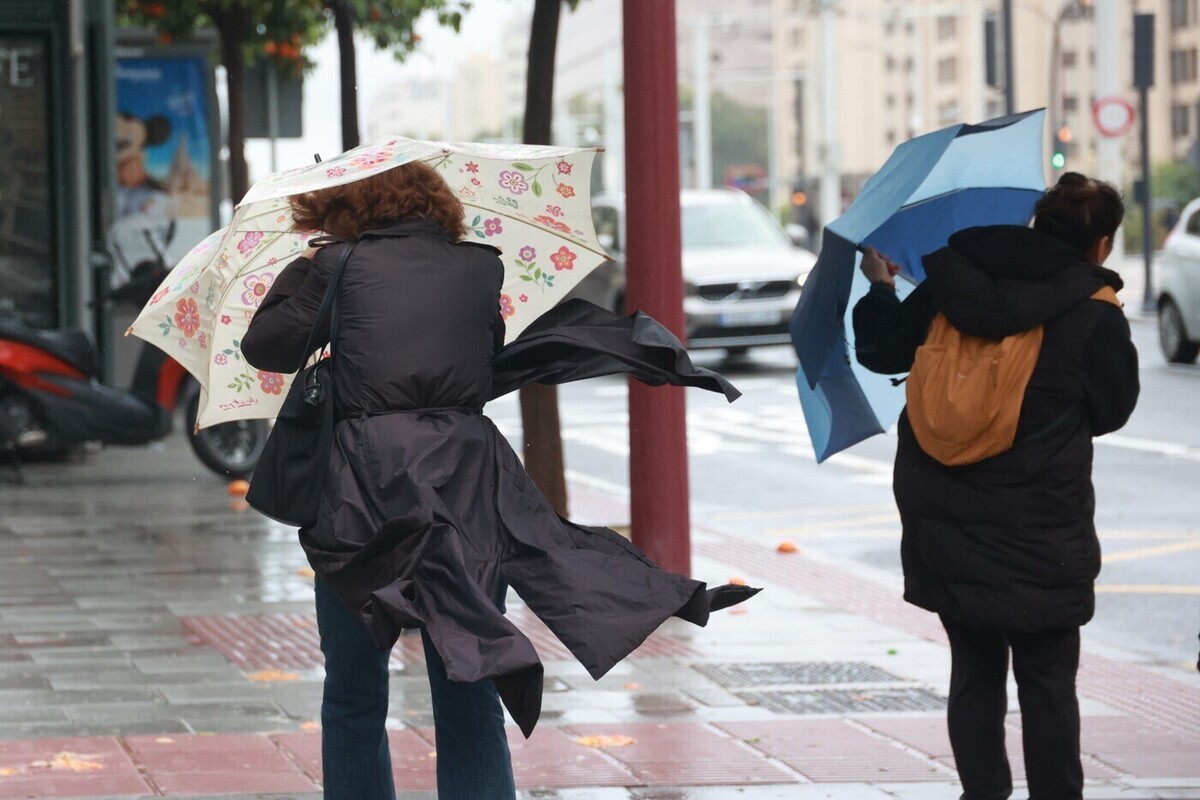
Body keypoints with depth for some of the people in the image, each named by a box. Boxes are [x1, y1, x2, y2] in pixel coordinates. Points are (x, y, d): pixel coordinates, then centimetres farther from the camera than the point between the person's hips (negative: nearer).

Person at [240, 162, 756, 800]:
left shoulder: (342, 265, 2)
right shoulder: (480, 268, 11)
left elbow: (264, 346, 5)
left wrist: (297, 275, 20)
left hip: (364, 492, -2)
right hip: (466, 488, 3)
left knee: (353, 701, 10)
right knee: (469, 705, 7)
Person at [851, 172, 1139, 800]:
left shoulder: (952, 287, 0)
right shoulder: (1094, 317, -10)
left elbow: (883, 352, 9)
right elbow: (1110, 411, 2)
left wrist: (879, 288, 27)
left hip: (947, 526, 4)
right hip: (1040, 533, -3)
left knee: (974, 670, 12)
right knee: (1047, 679, 5)